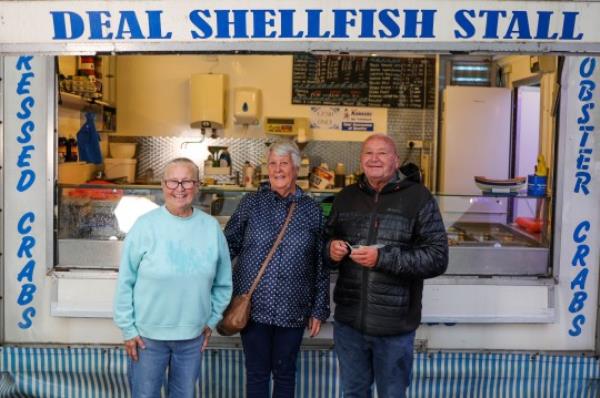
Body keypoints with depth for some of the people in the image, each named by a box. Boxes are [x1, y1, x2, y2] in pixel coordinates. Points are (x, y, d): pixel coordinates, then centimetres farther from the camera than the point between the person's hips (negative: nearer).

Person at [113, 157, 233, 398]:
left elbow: (223, 283, 6)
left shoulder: (211, 227, -3)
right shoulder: (145, 225, -11)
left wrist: (212, 320, 6)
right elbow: (125, 282, -7)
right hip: (147, 335, -2)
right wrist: (128, 328, -6)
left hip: (193, 336, 3)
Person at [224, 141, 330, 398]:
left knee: (285, 373, 15)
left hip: (293, 309, 1)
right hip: (253, 306, 0)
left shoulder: (312, 210, 2)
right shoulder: (252, 203, 0)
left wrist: (320, 308, 4)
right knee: (257, 373, 11)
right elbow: (228, 245, 4)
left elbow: (321, 264, 4)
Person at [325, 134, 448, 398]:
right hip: (348, 321, 4)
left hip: (394, 325, -4)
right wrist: (330, 249, -9)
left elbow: (438, 258, -14)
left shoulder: (418, 197, -9)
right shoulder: (346, 197, 6)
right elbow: (326, 241, 15)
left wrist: (383, 257, -24)